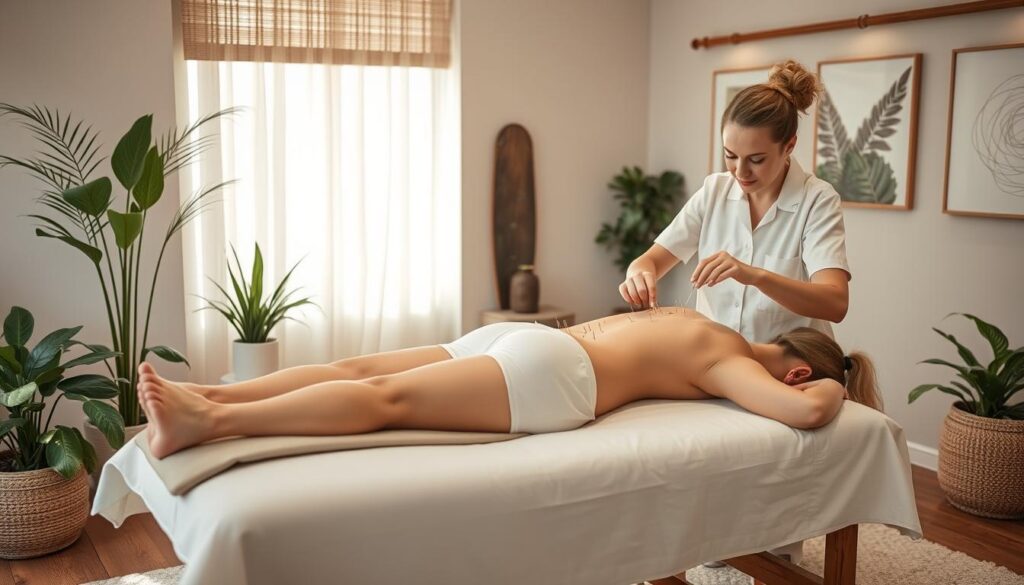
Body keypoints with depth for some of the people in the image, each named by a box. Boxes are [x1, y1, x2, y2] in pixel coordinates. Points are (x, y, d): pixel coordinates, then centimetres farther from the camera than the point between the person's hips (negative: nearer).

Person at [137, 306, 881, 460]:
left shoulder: (698, 324, 31)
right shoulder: (736, 365, 8)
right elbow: (804, 411, -12)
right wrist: (827, 395, 14)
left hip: (526, 334, 6)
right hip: (551, 375, -6)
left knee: (364, 370, -5)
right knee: (391, 397, -19)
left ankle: (206, 396, -13)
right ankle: (211, 418, -30)